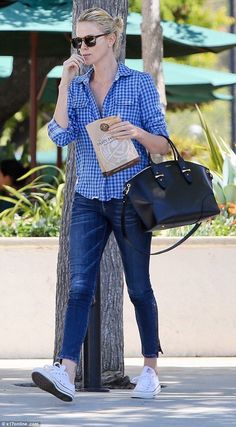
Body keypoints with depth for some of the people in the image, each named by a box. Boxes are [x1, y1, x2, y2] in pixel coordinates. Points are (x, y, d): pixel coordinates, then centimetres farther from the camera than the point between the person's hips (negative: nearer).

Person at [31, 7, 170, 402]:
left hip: (130, 199, -3)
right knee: (80, 285, -9)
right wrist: (65, 84, -8)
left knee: (139, 287, 5)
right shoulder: (76, 88, 9)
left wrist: (137, 133, -21)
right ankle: (65, 372, -20)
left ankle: (150, 370, 18)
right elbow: (60, 135, -6)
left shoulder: (139, 83, -1)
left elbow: (163, 145, -1)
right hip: (88, 199, 3)